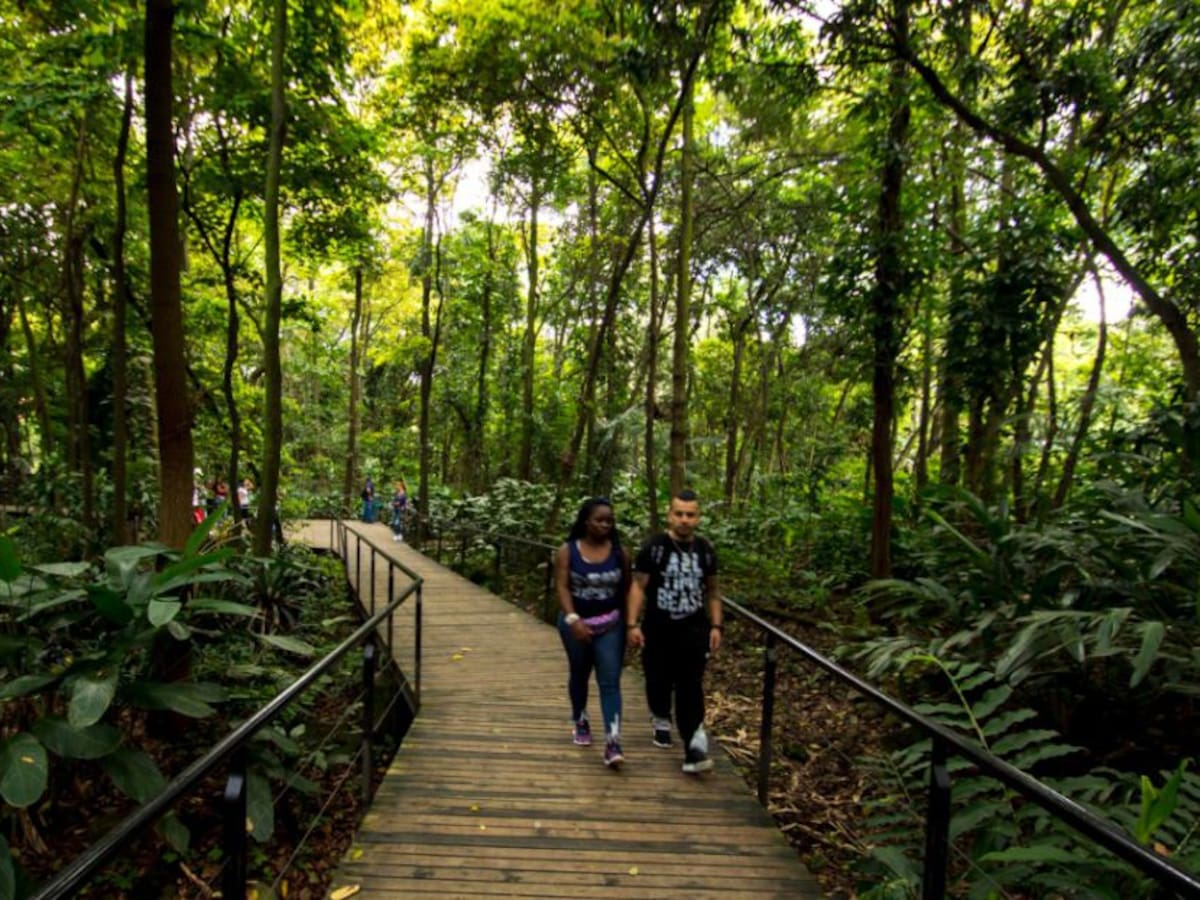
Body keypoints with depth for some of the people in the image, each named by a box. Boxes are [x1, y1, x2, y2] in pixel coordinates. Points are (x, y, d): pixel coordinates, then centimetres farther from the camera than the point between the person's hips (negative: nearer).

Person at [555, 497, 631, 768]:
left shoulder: (619, 552, -5)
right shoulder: (567, 551, -9)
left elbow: (626, 588, 2)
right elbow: (561, 586, -14)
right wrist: (573, 619, -26)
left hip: (610, 625, 0)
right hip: (576, 623, 0)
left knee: (610, 681, -7)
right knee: (579, 675, 19)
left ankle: (612, 743, -8)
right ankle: (579, 721, 42)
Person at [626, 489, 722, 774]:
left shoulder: (706, 550, 3)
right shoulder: (654, 547, -10)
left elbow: (712, 591, 12)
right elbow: (638, 587, -8)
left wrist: (716, 625, 6)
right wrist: (633, 624, -13)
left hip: (693, 631, 1)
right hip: (658, 630, -1)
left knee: (690, 688, -4)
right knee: (659, 681, 14)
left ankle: (694, 746, -1)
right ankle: (661, 721, 43)